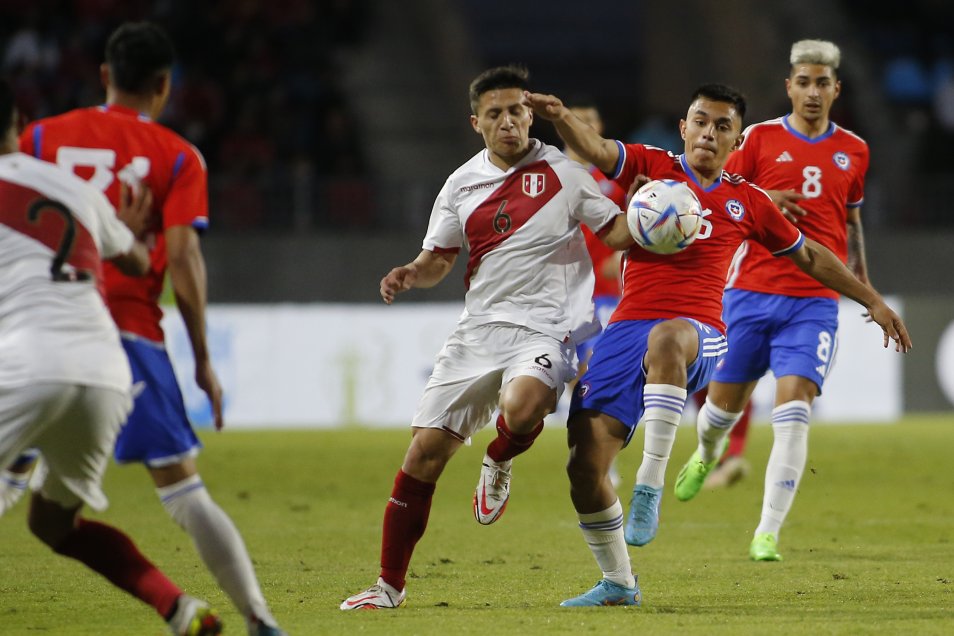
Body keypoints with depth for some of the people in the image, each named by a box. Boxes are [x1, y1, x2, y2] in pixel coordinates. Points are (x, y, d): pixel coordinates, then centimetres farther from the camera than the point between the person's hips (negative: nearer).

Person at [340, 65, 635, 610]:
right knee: (425, 452, -3)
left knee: (522, 406, -37)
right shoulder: (463, 184, 11)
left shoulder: (561, 172, 1)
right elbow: (439, 258, 18)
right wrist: (410, 275, -3)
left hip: (545, 329, -4)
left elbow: (617, 232, 3)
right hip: (479, 330, 4)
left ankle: (499, 464, 0)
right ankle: (390, 585, 9)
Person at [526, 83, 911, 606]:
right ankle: (618, 584, 16)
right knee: (584, 468, -8)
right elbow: (594, 149, -8)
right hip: (627, 328, 1)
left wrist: (872, 301, 29)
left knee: (665, 338, -42)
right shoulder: (650, 166, 11)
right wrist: (558, 117, -29)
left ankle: (649, 487, -39)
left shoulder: (748, 202, 16)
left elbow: (808, 255, 29)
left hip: (697, 335, -1)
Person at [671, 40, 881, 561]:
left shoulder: (853, 150, 10)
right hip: (751, 291, 0)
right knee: (726, 401, 9)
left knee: (793, 410, -15)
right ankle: (705, 454, 47)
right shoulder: (759, 138, 2)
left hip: (814, 302, 0)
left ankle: (767, 533, -13)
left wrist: (863, 282, 21)